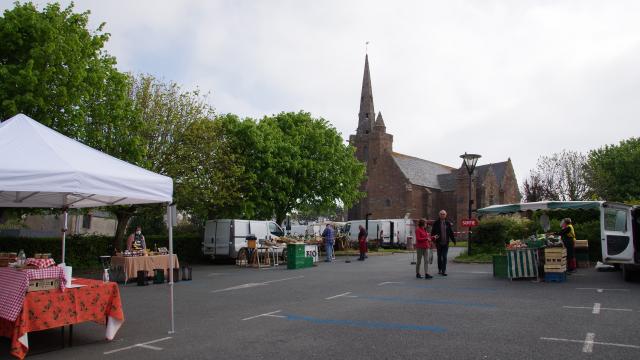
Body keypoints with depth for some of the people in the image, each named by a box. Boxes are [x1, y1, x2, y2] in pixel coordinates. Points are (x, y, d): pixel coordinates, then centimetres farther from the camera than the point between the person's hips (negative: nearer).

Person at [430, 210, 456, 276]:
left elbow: (451, 232, 9)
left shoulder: (448, 223, 5)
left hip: (446, 243, 1)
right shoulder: (436, 223, -1)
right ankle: (440, 269, 25)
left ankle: (444, 270, 0)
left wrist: (454, 240, 9)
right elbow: (433, 232, -1)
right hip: (439, 243, -1)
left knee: (444, 257, -2)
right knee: (439, 256, 10)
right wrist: (434, 237, -13)